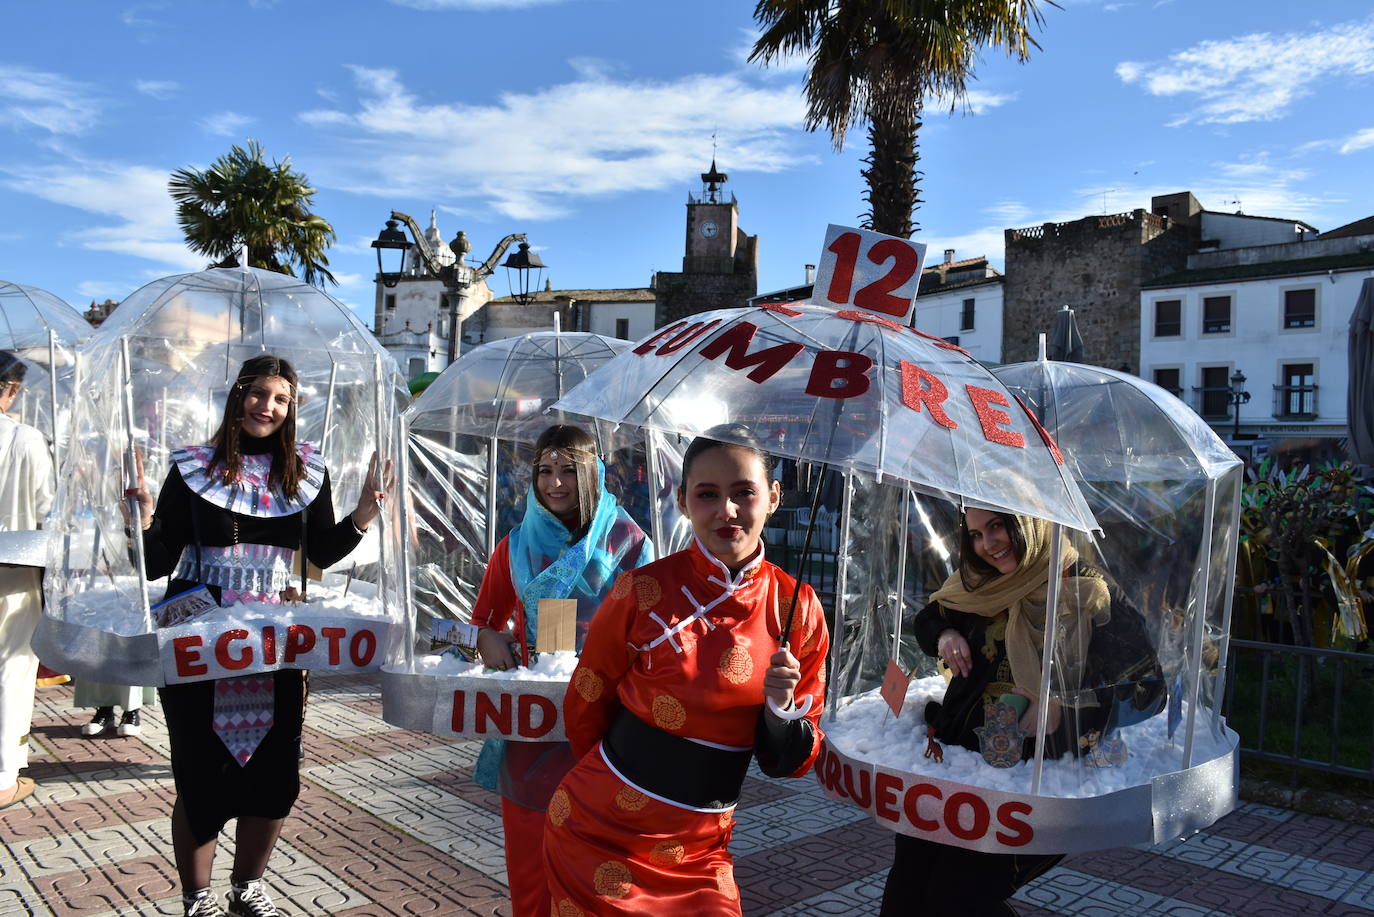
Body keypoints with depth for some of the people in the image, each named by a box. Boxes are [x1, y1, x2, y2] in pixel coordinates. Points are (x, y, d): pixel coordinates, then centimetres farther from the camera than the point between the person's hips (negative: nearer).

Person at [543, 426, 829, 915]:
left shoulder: (797, 609, -8)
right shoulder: (642, 592, -16)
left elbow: (788, 761, -2)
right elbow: (584, 710, -1)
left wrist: (781, 706, -20)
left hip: (701, 850, 2)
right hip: (600, 834, -2)